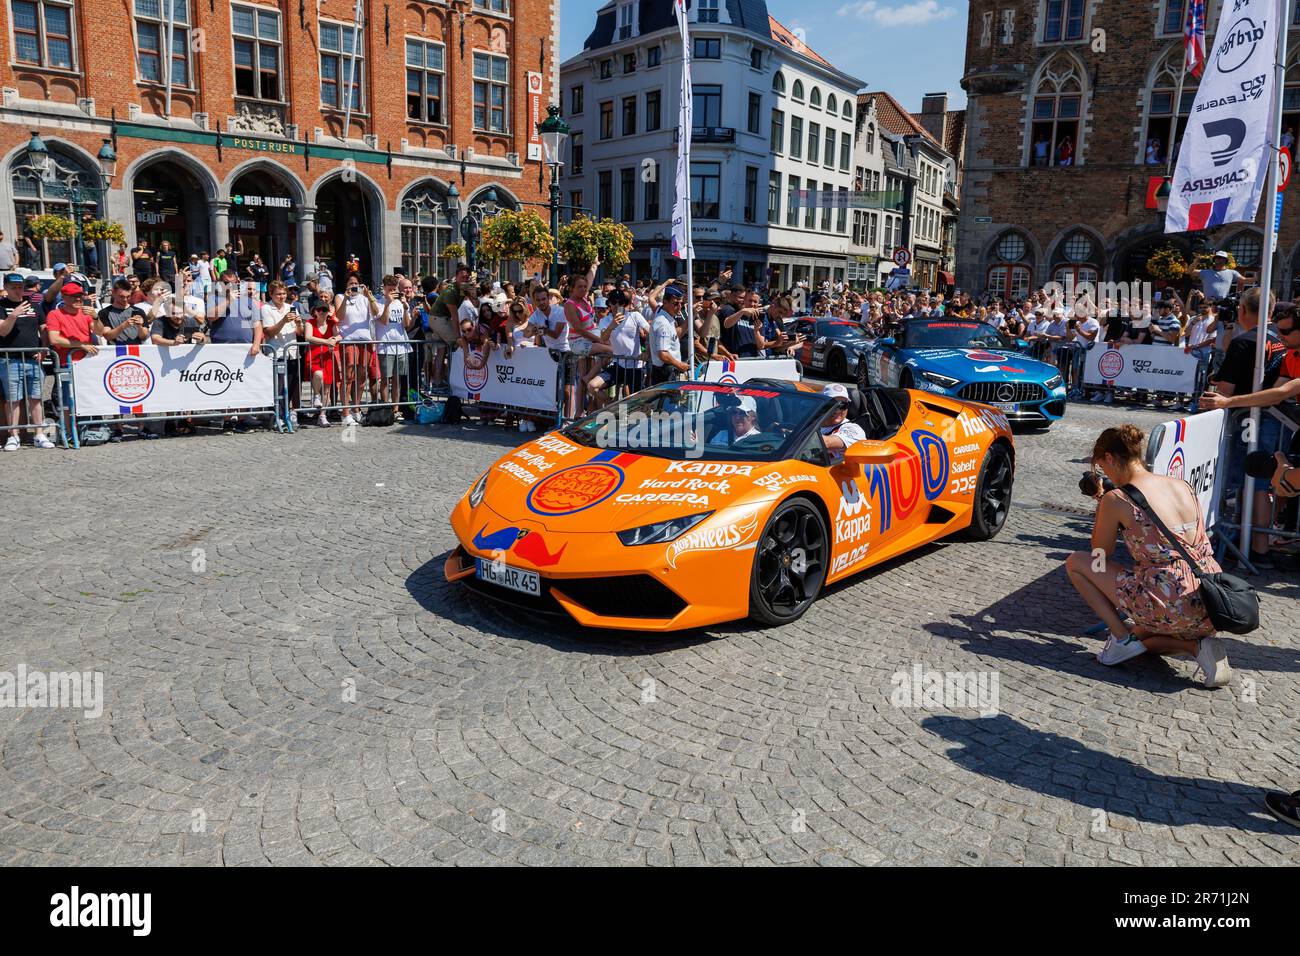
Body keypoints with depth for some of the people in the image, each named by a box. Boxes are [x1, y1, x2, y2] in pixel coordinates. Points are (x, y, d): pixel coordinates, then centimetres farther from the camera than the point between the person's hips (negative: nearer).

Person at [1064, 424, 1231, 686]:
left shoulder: (1116, 499, -9)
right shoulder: (1183, 485, 9)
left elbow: (1101, 555, 7)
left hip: (1169, 609, -7)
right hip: (1211, 609, 7)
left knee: (1075, 562, 8)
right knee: (1142, 636, 37)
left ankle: (1123, 638, 3)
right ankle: (1197, 645, 7)